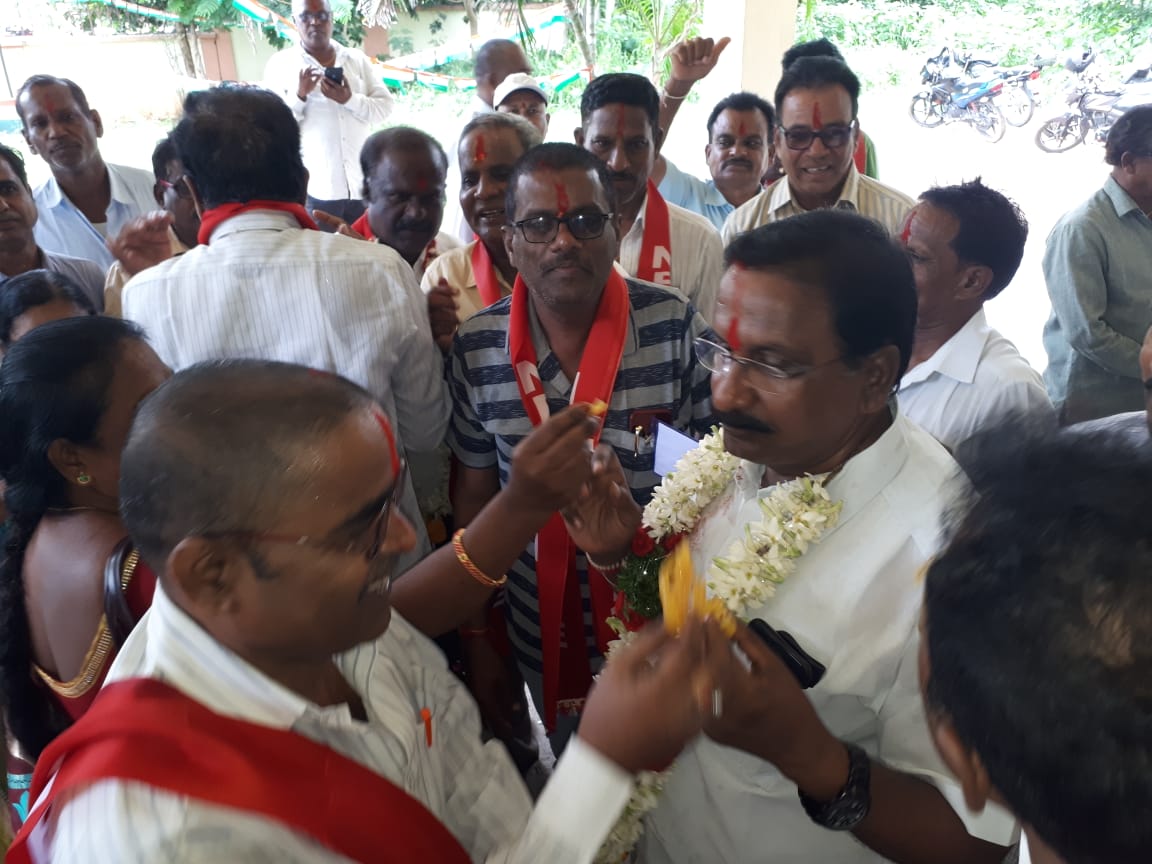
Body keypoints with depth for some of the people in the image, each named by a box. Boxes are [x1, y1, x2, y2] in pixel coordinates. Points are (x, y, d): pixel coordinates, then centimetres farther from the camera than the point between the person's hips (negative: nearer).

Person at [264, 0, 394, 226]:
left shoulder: (357, 59, 12)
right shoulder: (280, 64, 5)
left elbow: (384, 107, 6)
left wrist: (350, 100, -12)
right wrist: (299, 95, -17)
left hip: (362, 184, 3)